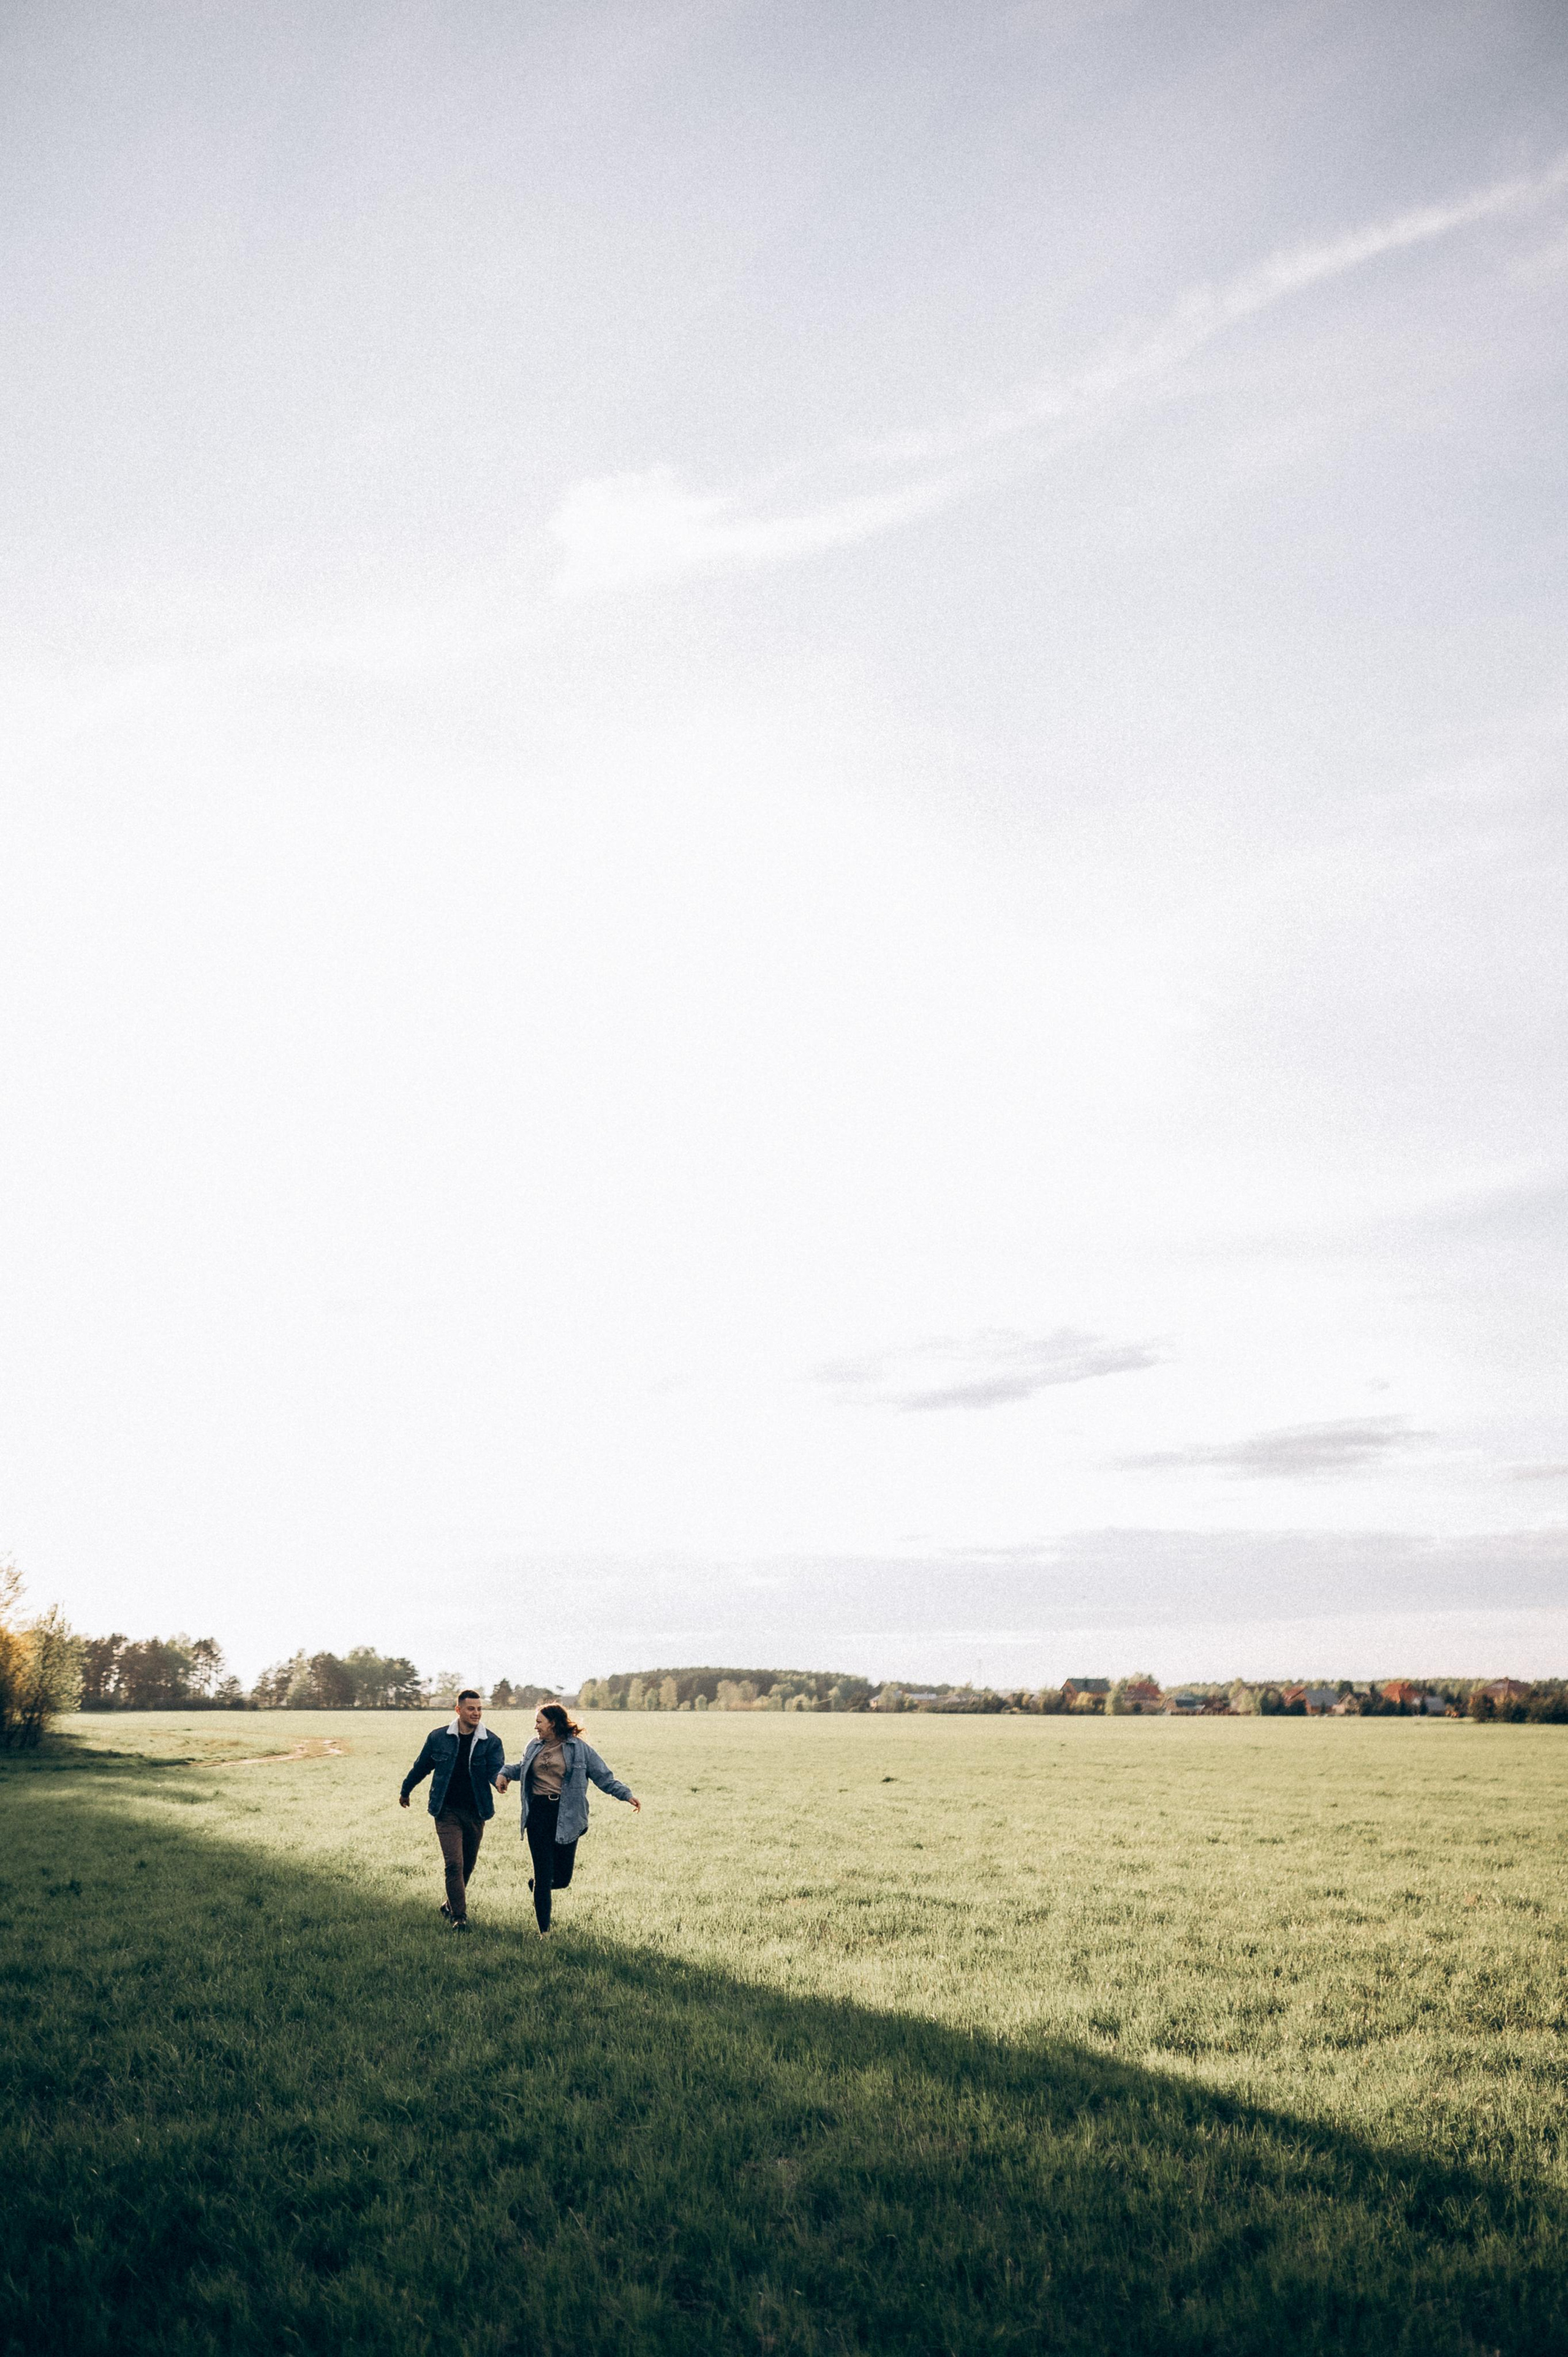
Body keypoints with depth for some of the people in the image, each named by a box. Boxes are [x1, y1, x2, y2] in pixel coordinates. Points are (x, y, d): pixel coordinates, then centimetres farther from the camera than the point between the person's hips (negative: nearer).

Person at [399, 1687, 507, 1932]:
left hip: (475, 1813, 2)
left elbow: (496, 1768, -18)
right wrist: (406, 1790, 22)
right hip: (447, 1811, -2)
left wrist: (499, 1779, -42)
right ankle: (459, 1917, -3)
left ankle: (451, 1904, 35)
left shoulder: (491, 1742, -3)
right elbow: (422, 1766, 11)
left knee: (468, 1865, 13)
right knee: (454, 1864, -11)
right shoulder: (438, 1738, -3)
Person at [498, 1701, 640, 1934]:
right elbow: (521, 1768, 29)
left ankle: (536, 1883, 37)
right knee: (544, 1876, -2)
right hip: (538, 1814, 2)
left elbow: (604, 1777, 2)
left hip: (566, 1817, -2)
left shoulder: (579, 1748, -1)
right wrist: (504, 1773, 10)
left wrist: (627, 1795, -7)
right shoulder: (535, 1747, 11)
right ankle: (544, 1931, 10)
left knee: (562, 1878, 3)